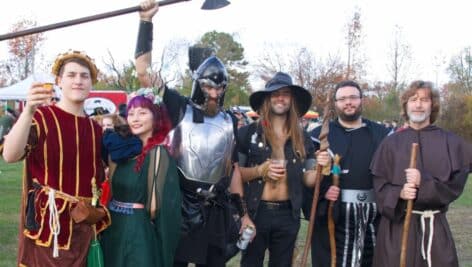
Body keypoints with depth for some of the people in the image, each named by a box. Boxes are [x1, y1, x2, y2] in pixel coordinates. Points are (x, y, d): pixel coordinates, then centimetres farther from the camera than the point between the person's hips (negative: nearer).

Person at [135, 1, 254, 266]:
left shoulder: (229, 122, 10)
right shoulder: (180, 109, -3)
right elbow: (144, 71, -11)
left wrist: (243, 212, 13)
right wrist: (146, 21, -15)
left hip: (216, 210, 4)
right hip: (180, 206, -4)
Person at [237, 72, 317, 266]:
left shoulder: (302, 137, 6)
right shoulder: (248, 133, -4)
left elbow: (308, 179, 6)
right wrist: (260, 170, -17)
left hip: (287, 214, 3)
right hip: (256, 212, -3)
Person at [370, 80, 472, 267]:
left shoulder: (450, 142, 4)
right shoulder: (391, 143, 5)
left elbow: (455, 185, -4)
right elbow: (380, 185, 1)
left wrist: (424, 182, -18)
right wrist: (398, 193, -19)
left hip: (435, 225, 0)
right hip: (397, 224, 0)